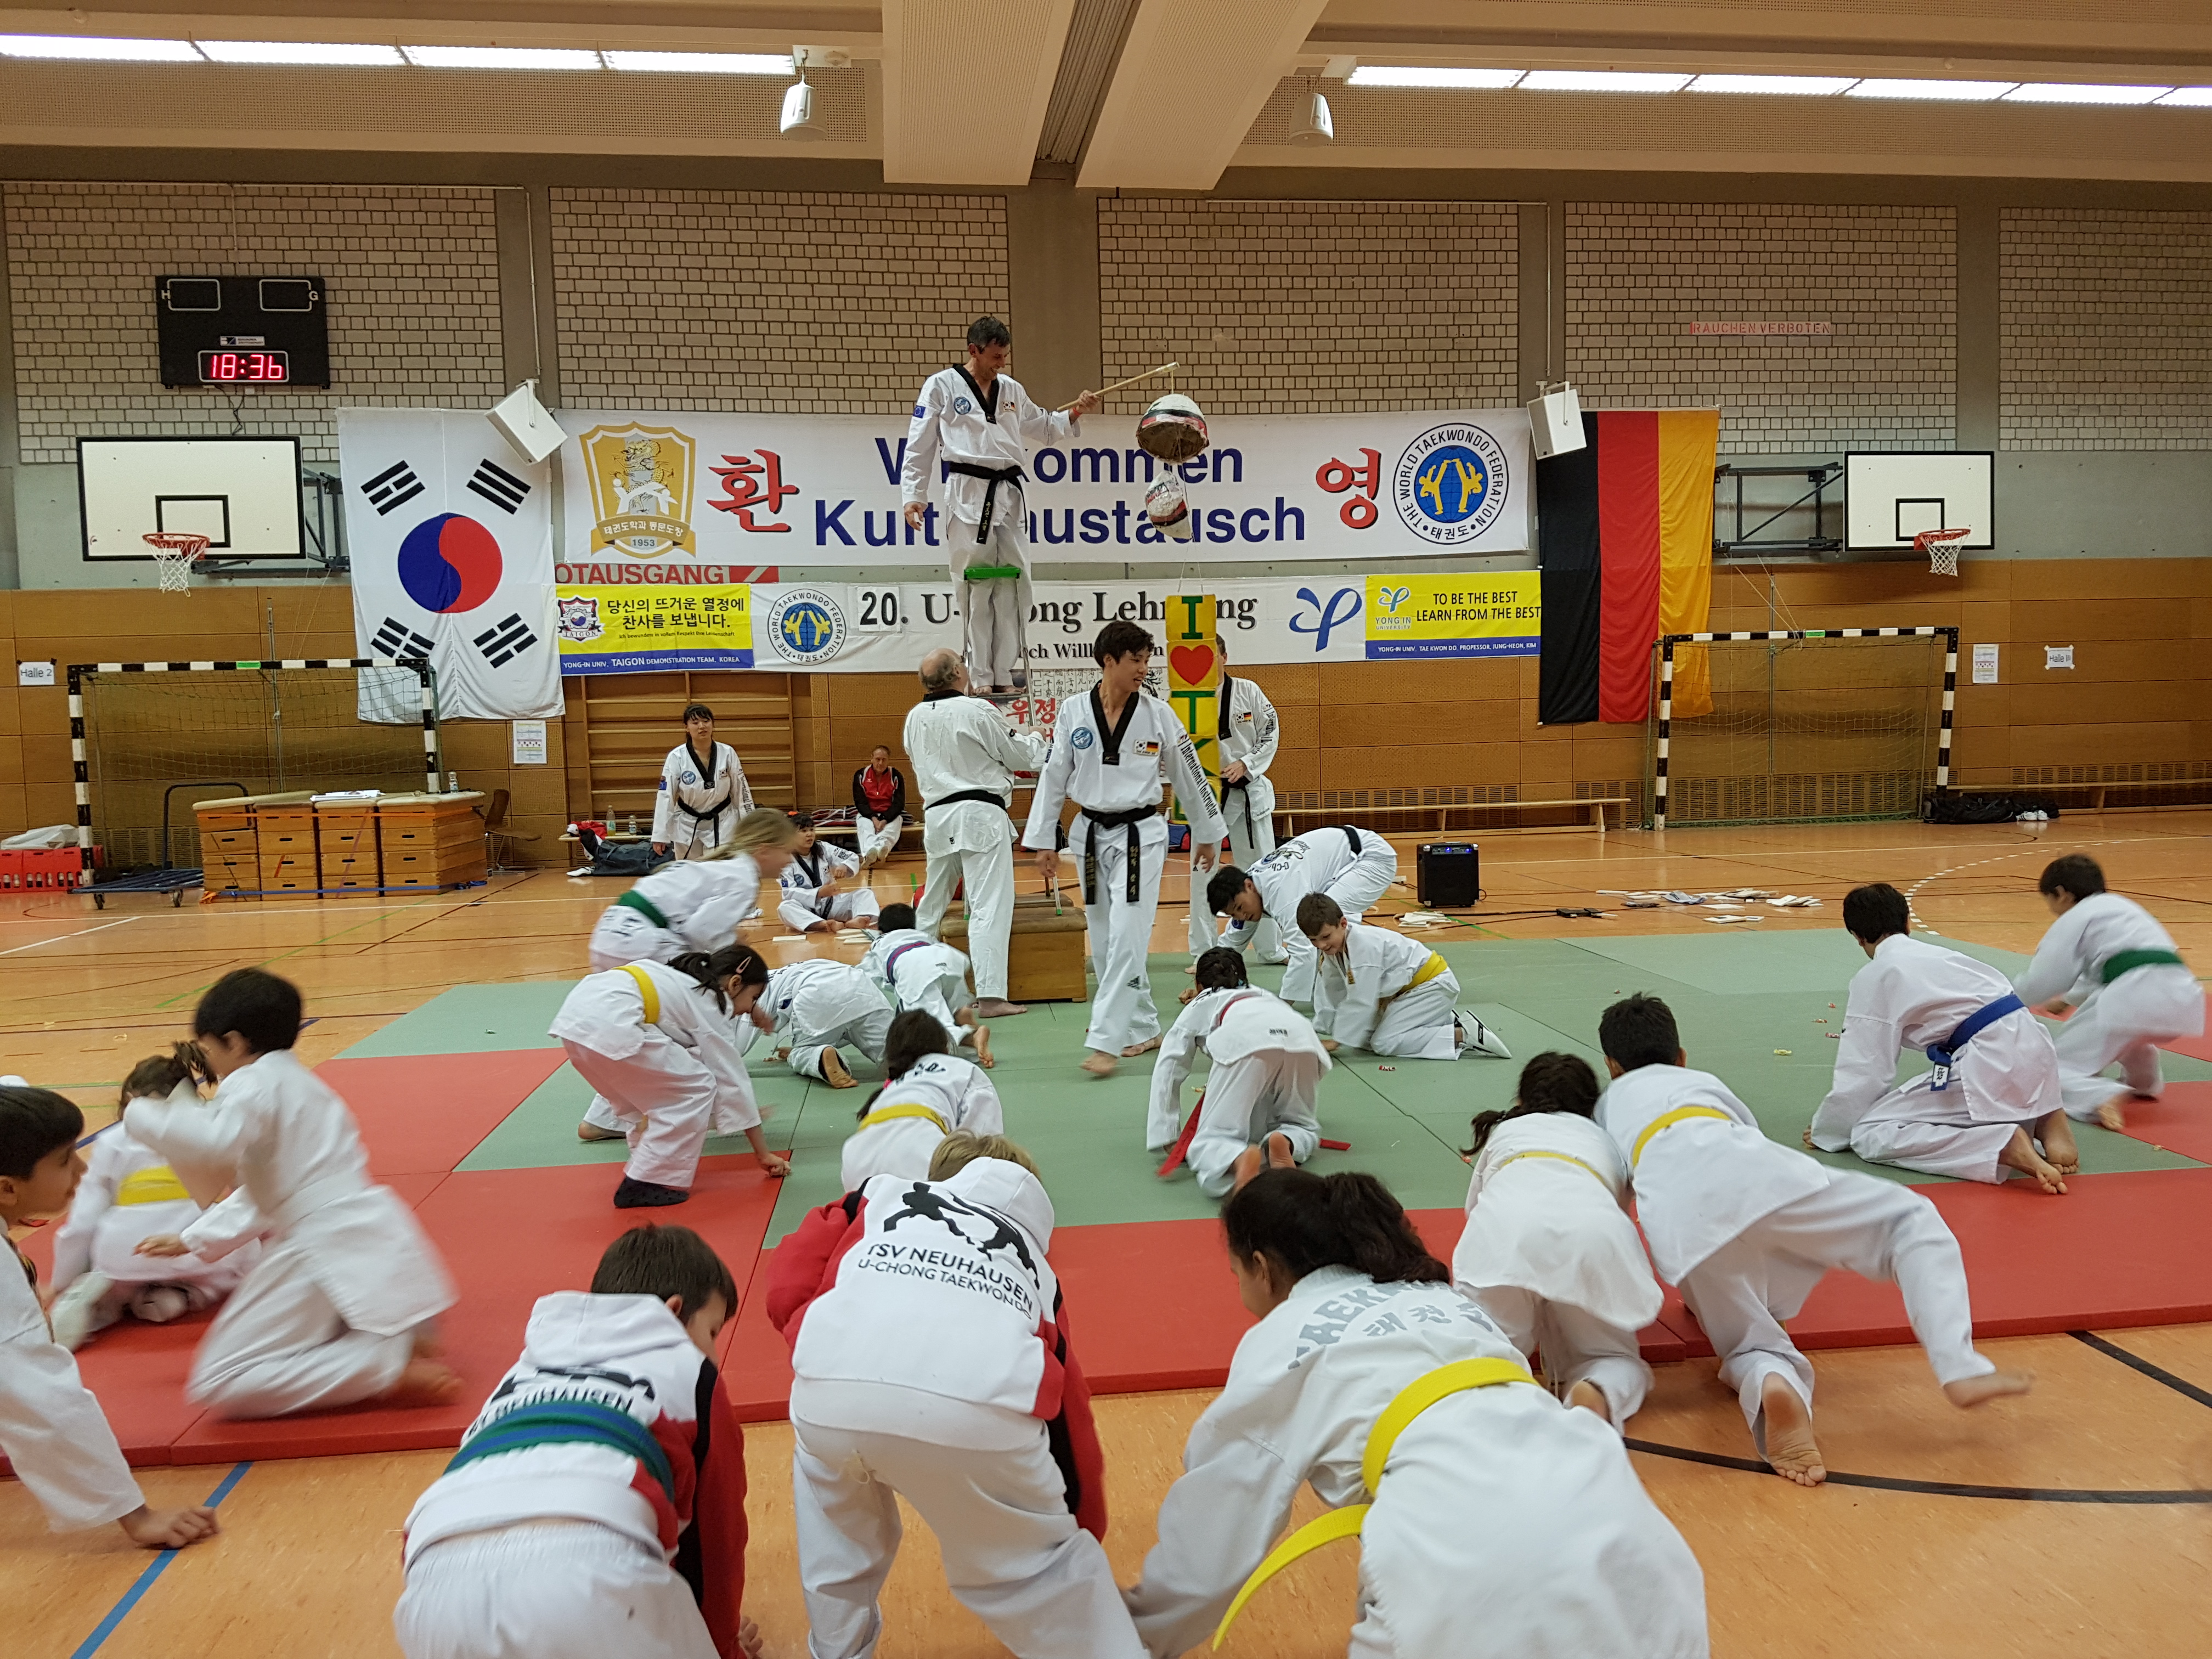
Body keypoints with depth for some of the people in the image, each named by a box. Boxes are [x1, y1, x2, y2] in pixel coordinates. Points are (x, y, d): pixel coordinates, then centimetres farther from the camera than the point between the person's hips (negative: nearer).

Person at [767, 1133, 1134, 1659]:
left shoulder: (881, 1195, 34)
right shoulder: (1035, 1265, 36)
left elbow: (786, 1294, 20)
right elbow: (1069, 1413, 40)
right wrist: (1085, 1531, 53)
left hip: (831, 1395, 1)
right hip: (977, 1411, 0)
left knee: (830, 1500, 37)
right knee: (1044, 1572, 27)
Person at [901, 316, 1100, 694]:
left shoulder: (1012, 391, 17)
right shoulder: (942, 386, 2)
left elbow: (1043, 428, 29)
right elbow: (920, 445, 2)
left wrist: (1075, 414, 12)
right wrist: (914, 495, -4)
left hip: (1008, 492, 5)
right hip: (968, 492, -5)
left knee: (1012, 581, 2)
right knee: (975, 583, -5)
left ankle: (1005, 672, 9)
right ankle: (981, 676, 1)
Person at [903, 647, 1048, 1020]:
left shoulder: (915, 718, 7)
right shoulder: (976, 711, -10)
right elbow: (1021, 757, 0)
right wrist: (1035, 739, 21)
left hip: (937, 815, 7)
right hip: (980, 813, -6)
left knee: (932, 903, 21)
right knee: (990, 906, -7)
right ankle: (990, 996, -12)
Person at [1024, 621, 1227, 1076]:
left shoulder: (1158, 714, -5)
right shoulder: (1073, 713, -2)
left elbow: (1189, 777, 5)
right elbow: (1054, 778, 4)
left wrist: (1207, 834, 11)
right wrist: (1043, 841, 4)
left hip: (1140, 836, -3)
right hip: (1092, 835, 3)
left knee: (1126, 940, -11)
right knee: (1105, 942, 9)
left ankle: (1105, 1042, -9)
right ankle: (1144, 1030, 25)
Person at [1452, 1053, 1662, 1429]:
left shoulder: (1503, 1130, 40)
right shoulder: (1605, 1140, 41)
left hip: (1503, 1229, -1)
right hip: (1596, 1233, 1)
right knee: (1615, 1360, 22)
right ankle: (1599, 1393, -14)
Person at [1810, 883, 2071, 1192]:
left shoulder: (1874, 977, 0)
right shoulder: (1937, 953, 23)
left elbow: (1862, 1073, -2)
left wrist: (1825, 1131, 14)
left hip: (1989, 1065, -8)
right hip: (2033, 1046, 8)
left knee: (1869, 1136, -4)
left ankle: (2004, 1146, -20)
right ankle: (2046, 1119, 9)